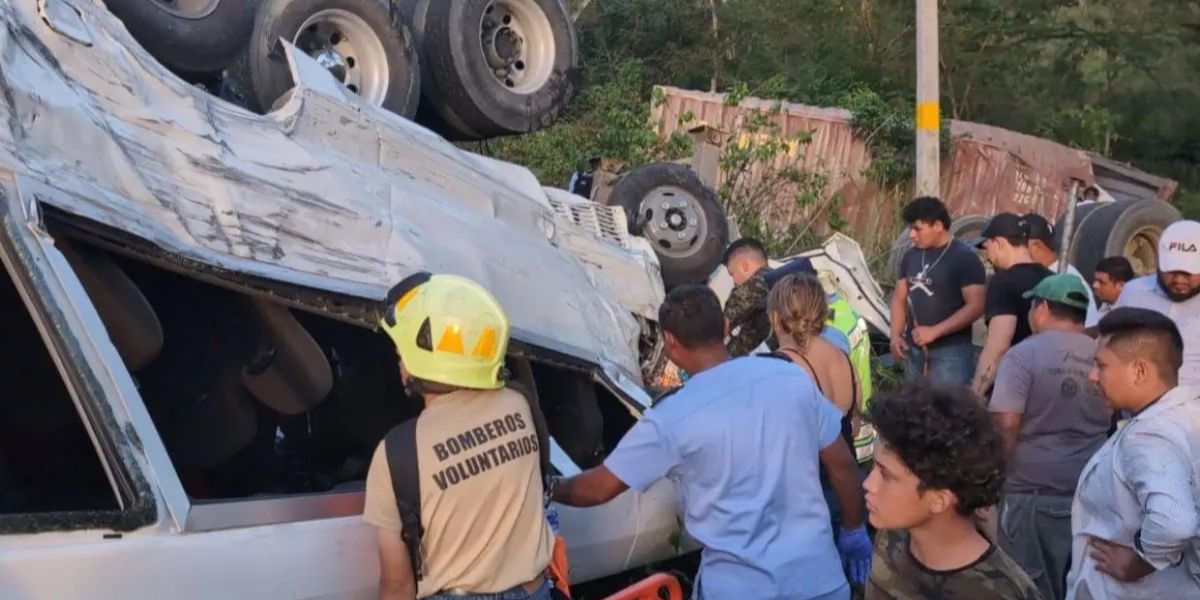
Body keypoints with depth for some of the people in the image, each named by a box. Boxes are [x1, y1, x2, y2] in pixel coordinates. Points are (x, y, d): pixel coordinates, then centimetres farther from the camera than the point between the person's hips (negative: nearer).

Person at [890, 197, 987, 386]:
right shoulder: (911, 257, 10)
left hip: (950, 352, -7)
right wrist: (896, 334, -1)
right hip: (913, 350, 7)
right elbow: (900, 299, 16)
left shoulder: (965, 258, -10)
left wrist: (934, 332, -21)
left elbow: (976, 306, -17)